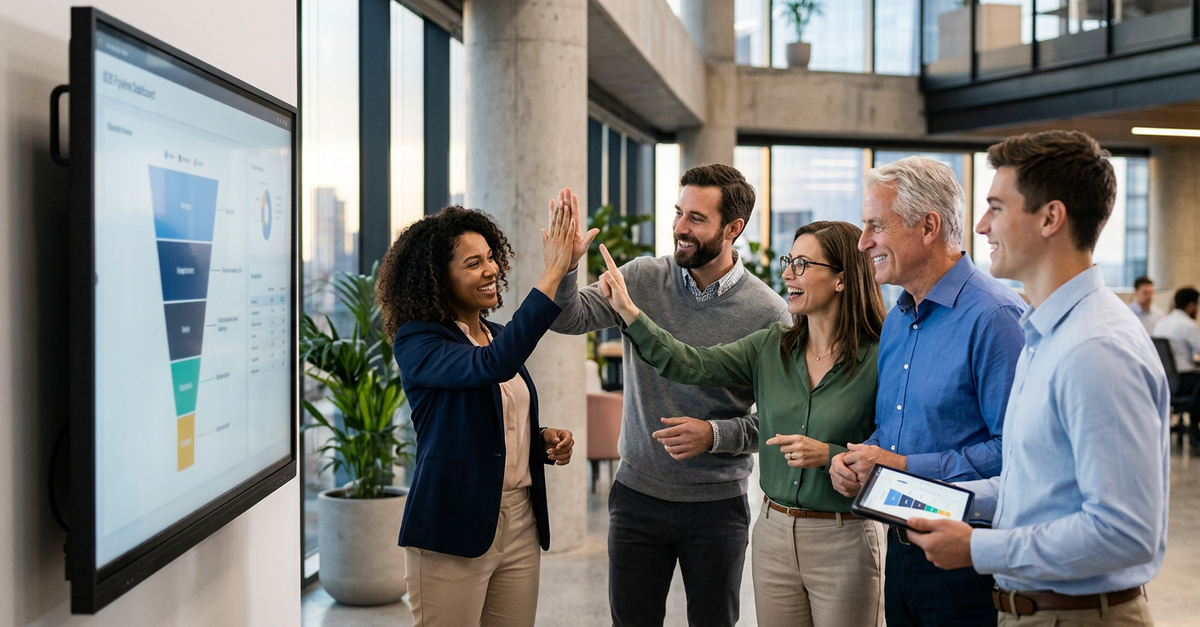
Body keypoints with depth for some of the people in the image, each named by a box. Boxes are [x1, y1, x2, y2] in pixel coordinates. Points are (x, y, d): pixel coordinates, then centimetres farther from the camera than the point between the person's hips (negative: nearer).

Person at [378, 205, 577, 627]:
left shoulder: (495, 335, 11)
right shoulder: (416, 342, -11)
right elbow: (492, 366, -30)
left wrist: (544, 438, 2)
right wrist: (552, 275, -30)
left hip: (521, 522, 7)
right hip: (453, 529, -6)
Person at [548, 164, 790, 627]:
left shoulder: (767, 312, -10)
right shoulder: (644, 279, -2)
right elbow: (570, 318, -12)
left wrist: (713, 435, -22)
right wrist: (565, 266, -29)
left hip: (717, 505, -2)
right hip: (637, 496, 2)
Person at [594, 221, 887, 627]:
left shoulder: (879, 360, -11)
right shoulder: (771, 347, 3)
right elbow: (693, 366, -7)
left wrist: (827, 455, -21)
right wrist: (629, 313, -15)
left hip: (843, 542, -5)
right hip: (774, 534, 5)